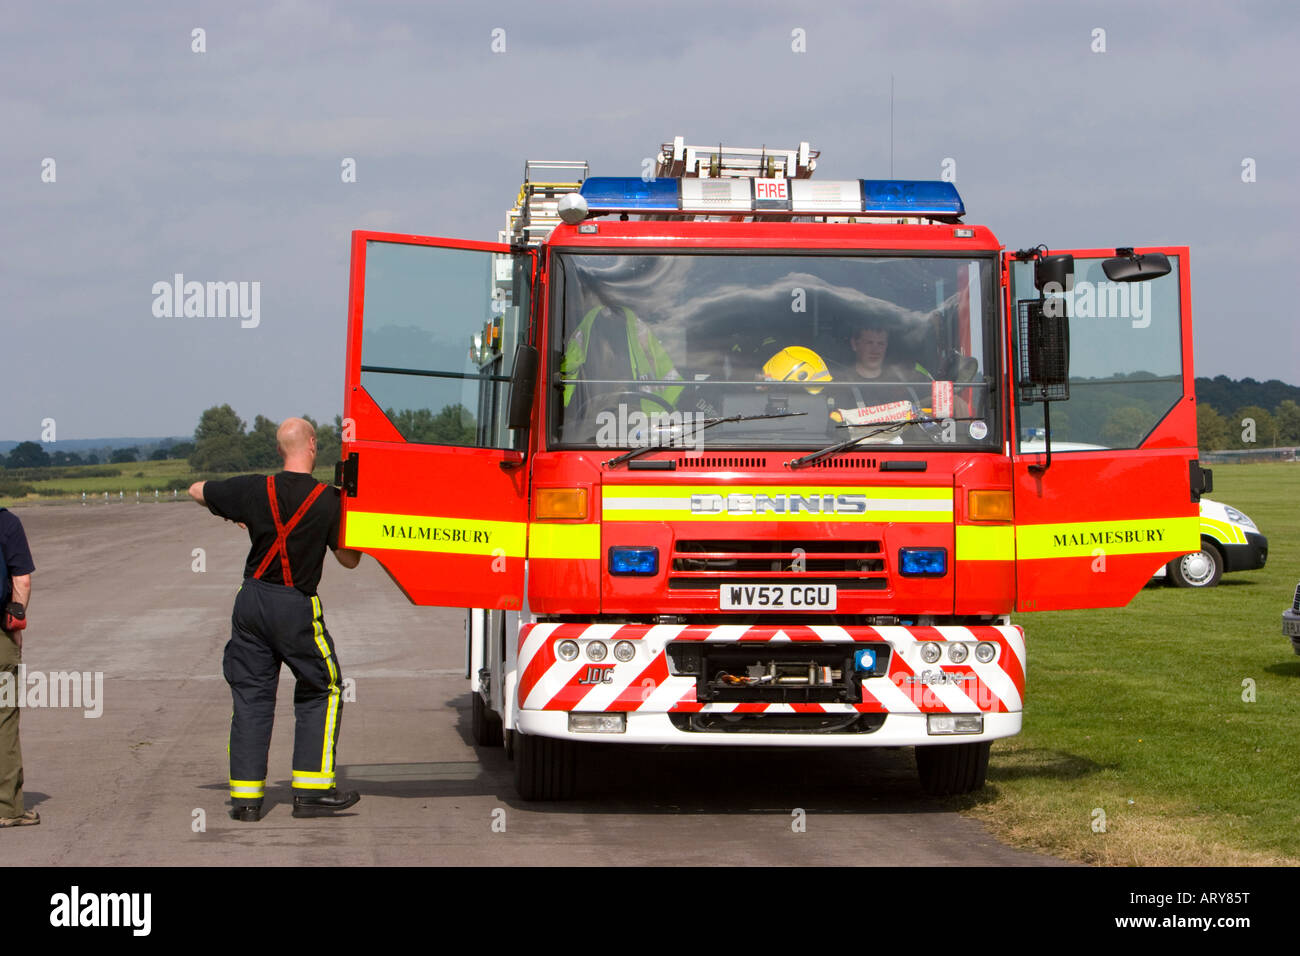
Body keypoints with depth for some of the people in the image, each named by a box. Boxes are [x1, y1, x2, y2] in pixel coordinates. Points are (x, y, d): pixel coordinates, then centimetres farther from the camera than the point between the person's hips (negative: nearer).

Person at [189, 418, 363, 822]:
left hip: (252, 601, 3)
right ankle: (311, 789, 3)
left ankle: (246, 796, 7)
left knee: (251, 698, 9)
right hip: (297, 608, -3)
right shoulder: (328, 500, -10)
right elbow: (349, 559, -1)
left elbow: (197, 490, 13)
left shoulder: (255, 490, -2)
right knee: (321, 693, 10)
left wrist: (233, 513, 29)